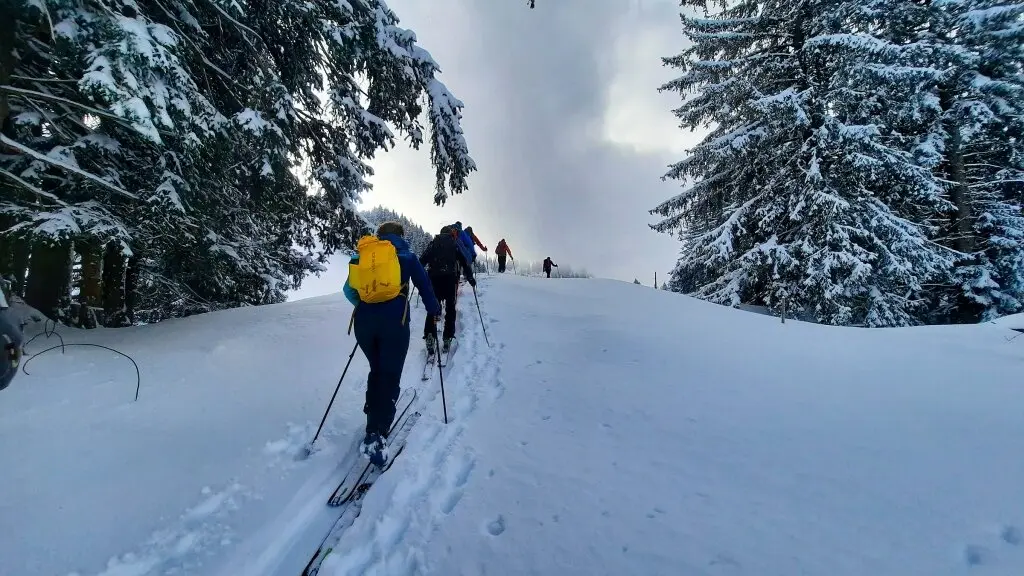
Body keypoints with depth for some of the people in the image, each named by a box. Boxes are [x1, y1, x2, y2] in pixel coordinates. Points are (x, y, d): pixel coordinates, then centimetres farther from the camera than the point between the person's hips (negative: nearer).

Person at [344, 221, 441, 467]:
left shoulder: (361, 256, 18)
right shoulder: (406, 256, 9)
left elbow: (349, 291, 21)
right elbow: (424, 285, 9)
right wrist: (434, 309, 26)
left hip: (363, 322, 4)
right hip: (394, 322, -4)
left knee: (376, 371, 24)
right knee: (390, 377, 0)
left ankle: (374, 418, 27)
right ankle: (376, 434, -10)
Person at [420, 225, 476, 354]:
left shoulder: (433, 243, 16)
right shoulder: (454, 244, 13)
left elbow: (422, 260, 9)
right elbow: (464, 261, 6)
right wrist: (470, 278, 11)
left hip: (433, 278, 1)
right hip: (450, 278, -1)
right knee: (450, 308, 8)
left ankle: (430, 335, -13)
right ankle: (447, 338, 3)